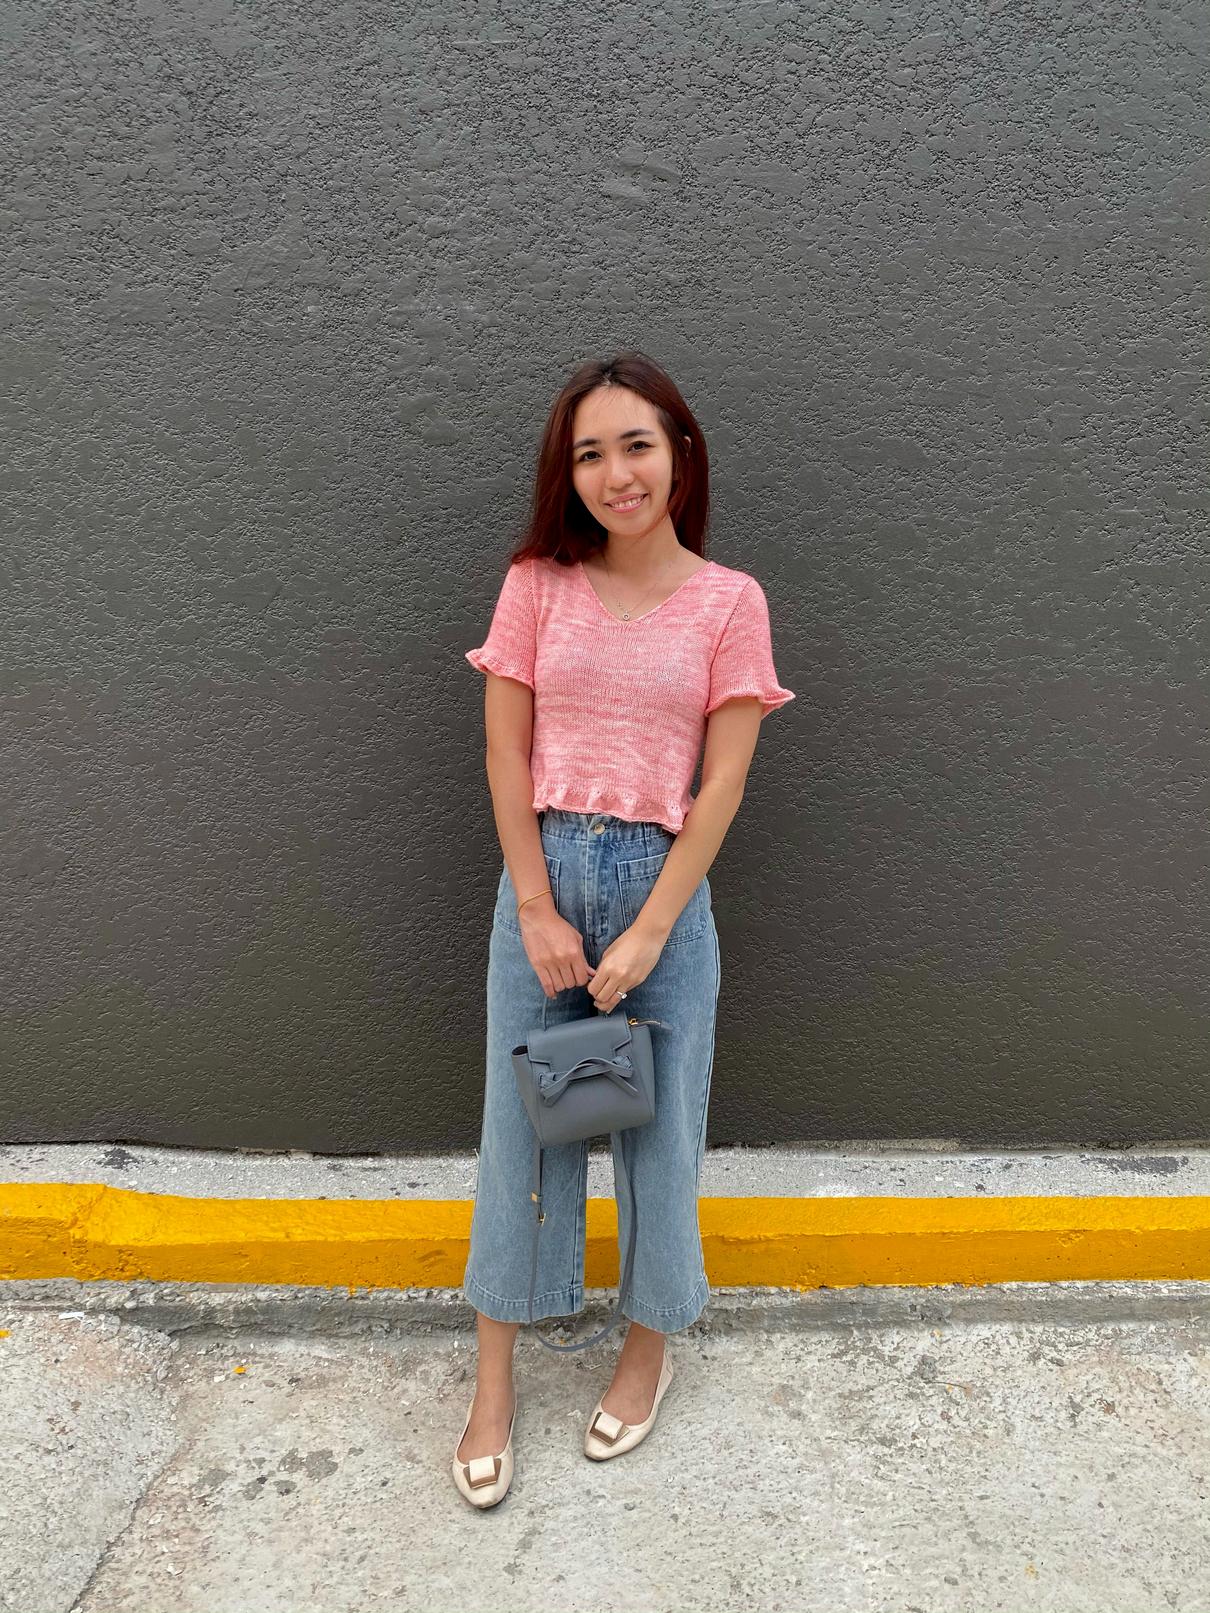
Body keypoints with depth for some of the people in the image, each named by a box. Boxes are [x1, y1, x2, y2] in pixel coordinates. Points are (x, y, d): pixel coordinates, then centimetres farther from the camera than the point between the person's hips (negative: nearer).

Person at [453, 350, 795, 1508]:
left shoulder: (729, 602, -3)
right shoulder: (536, 584, 1)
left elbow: (725, 781, -7)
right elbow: (505, 751, -1)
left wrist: (645, 935, -11)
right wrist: (539, 911, -8)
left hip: (663, 881, -1)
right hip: (540, 874, 2)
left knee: (658, 1126, 11)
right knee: (516, 1123, 9)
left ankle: (651, 1345, 37)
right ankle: (493, 1384, 28)